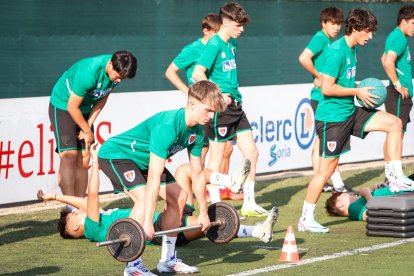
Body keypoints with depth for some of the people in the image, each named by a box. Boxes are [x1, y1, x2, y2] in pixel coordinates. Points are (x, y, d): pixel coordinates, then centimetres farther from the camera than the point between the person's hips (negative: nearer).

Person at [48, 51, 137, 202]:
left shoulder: (117, 71, -13)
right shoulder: (89, 72, -35)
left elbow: (101, 99, 1)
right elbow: (72, 107, -25)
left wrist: (88, 126, -6)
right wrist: (88, 131, -12)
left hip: (84, 109, 7)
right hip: (63, 106, -7)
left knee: (84, 158, 1)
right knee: (69, 156, -16)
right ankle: (71, 207, -22)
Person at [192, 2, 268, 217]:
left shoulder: (232, 43, 12)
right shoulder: (214, 44, -13)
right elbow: (197, 73, -23)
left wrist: (233, 93, 13)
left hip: (235, 105, 9)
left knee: (251, 153, 8)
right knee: (217, 157, -1)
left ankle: (249, 203, 15)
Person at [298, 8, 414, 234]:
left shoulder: (352, 49, 10)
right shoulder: (337, 51, -19)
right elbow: (327, 88, -24)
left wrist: (360, 90, 7)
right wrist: (357, 92, -16)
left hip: (349, 111, 9)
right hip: (332, 117, -9)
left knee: (394, 123, 2)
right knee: (327, 168, -4)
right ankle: (306, 220, 5)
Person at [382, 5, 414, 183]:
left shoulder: (395, 36, 16)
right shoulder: (400, 38, -15)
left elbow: (384, 58, 30)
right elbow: (388, 62, -30)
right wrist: (398, 85, -21)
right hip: (399, 95, -11)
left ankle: (389, 174, 20)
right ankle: (392, 175, -9)